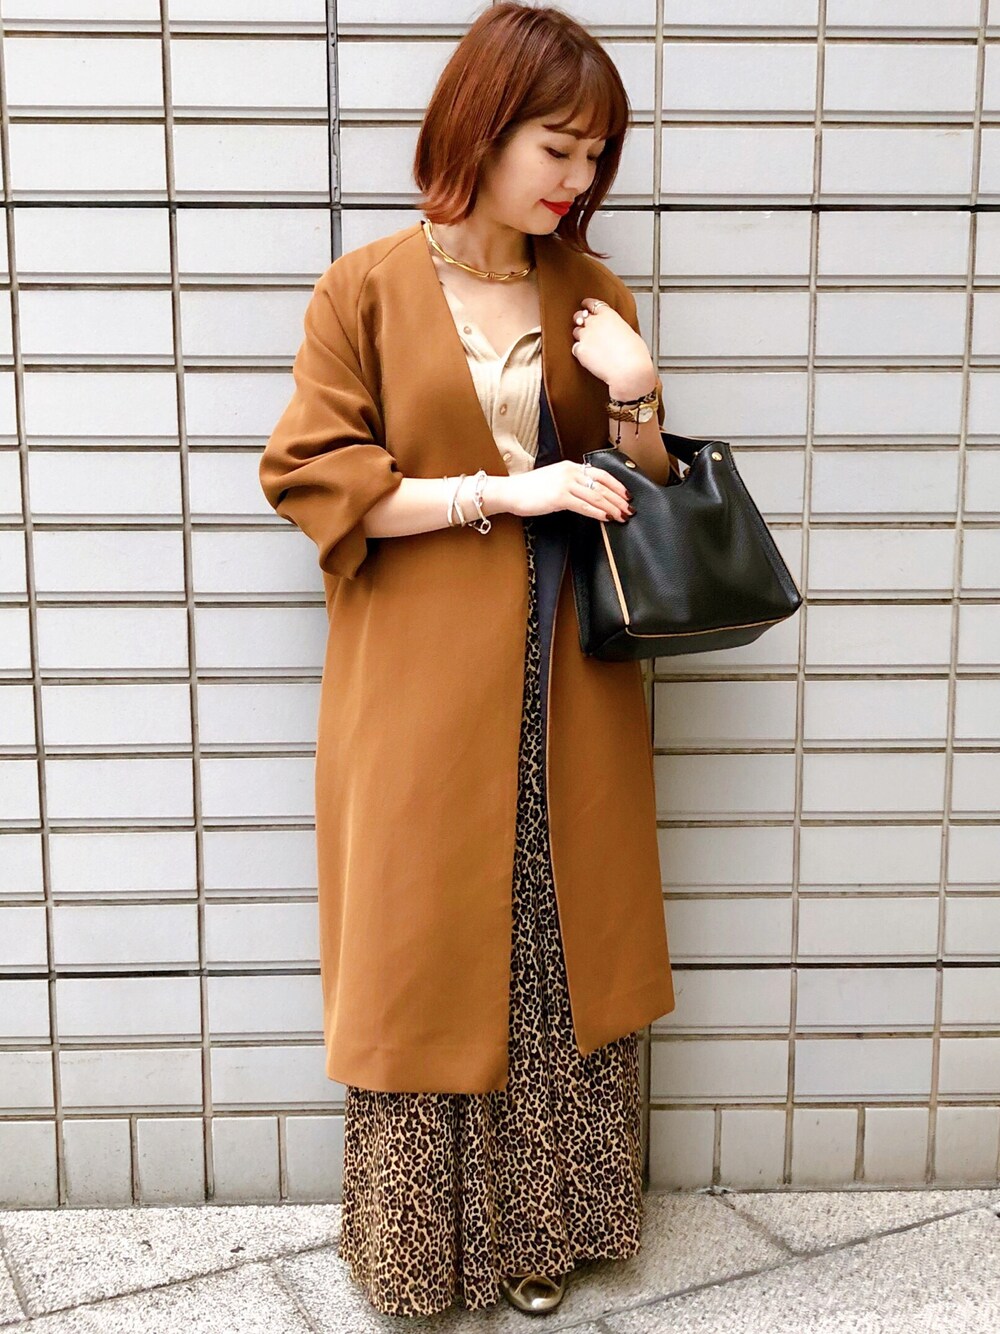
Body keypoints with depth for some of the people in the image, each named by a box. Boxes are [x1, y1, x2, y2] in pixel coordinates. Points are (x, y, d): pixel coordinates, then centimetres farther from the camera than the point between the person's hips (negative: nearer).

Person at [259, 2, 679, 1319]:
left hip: (566, 687, 3)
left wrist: (638, 399, -10)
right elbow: (309, 473, -8)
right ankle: (424, 1243, 26)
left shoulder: (594, 296, 8)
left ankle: (543, 1221, 29)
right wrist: (502, 490, -15)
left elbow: (646, 502, 11)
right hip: (423, 687, -3)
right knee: (425, 951, 6)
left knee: (563, 948, 9)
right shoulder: (367, 288, -2)